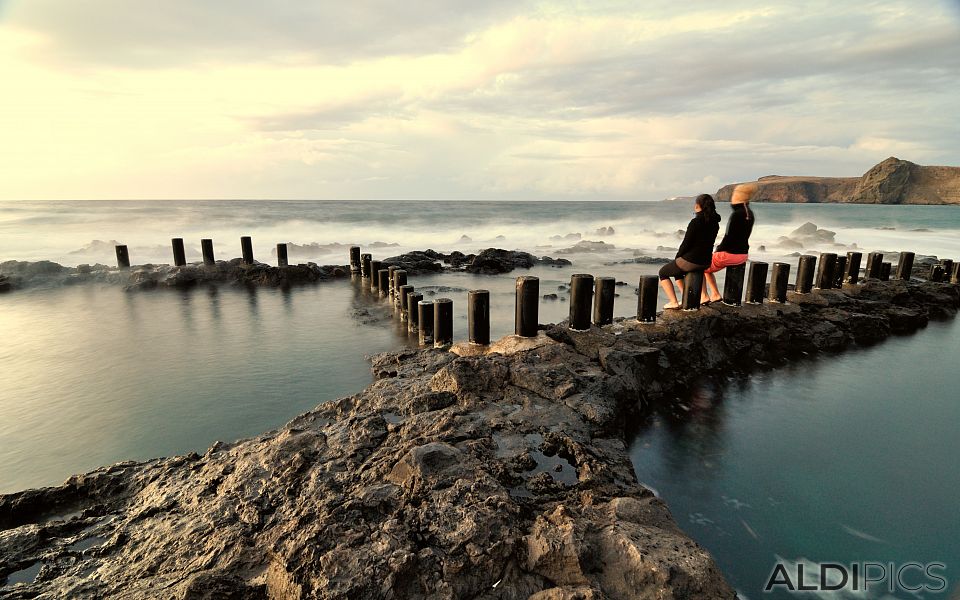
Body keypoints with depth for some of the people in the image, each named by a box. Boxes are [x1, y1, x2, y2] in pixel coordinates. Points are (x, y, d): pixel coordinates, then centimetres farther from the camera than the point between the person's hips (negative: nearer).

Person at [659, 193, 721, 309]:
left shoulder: (695, 222, -19)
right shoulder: (714, 223, 5)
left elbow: (686, 244, -17)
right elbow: (706, 242, 10)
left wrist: (677, 257, 1)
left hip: (691, 261, -8)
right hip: (705, 262, 8)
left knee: (663, 273, 15)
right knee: (677, 270, 34)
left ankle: (673, 302, 7)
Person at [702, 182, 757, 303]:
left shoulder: (737, 214, -20)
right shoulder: (749, 213, 8)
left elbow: (729, 236, -19)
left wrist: (718, 250, -4)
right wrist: (721, 247, 15)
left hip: (731, 254, -9)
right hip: (743, 254, 9)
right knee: (707, 268, 25)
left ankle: (704, 297, 8)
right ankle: (715, 294, 24)